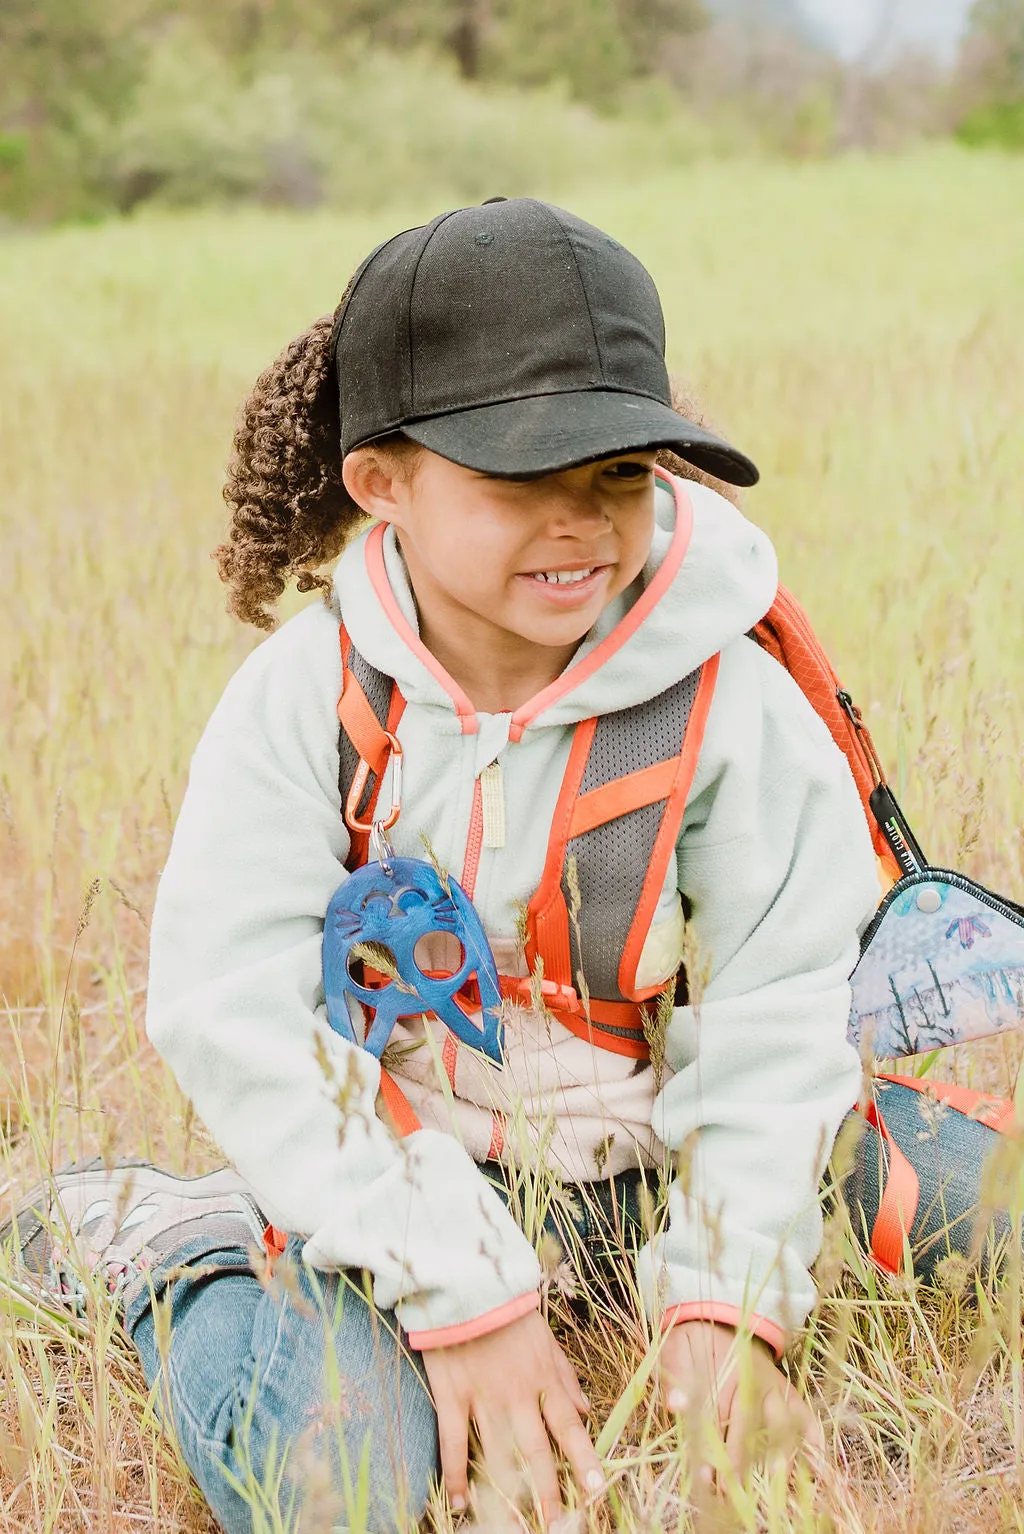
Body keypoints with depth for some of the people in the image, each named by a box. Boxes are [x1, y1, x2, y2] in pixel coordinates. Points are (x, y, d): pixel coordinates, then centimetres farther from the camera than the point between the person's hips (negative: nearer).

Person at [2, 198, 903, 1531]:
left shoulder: (732, 704, -11)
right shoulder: (306, 694, -13)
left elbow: (773, 1021, -9)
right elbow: (238, 1013, -16)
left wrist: (724, 1304, -21)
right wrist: (462, 1289, -22)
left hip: (640, 1194, 3)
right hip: (388, 1182, -3)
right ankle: (157, 1242, 7)